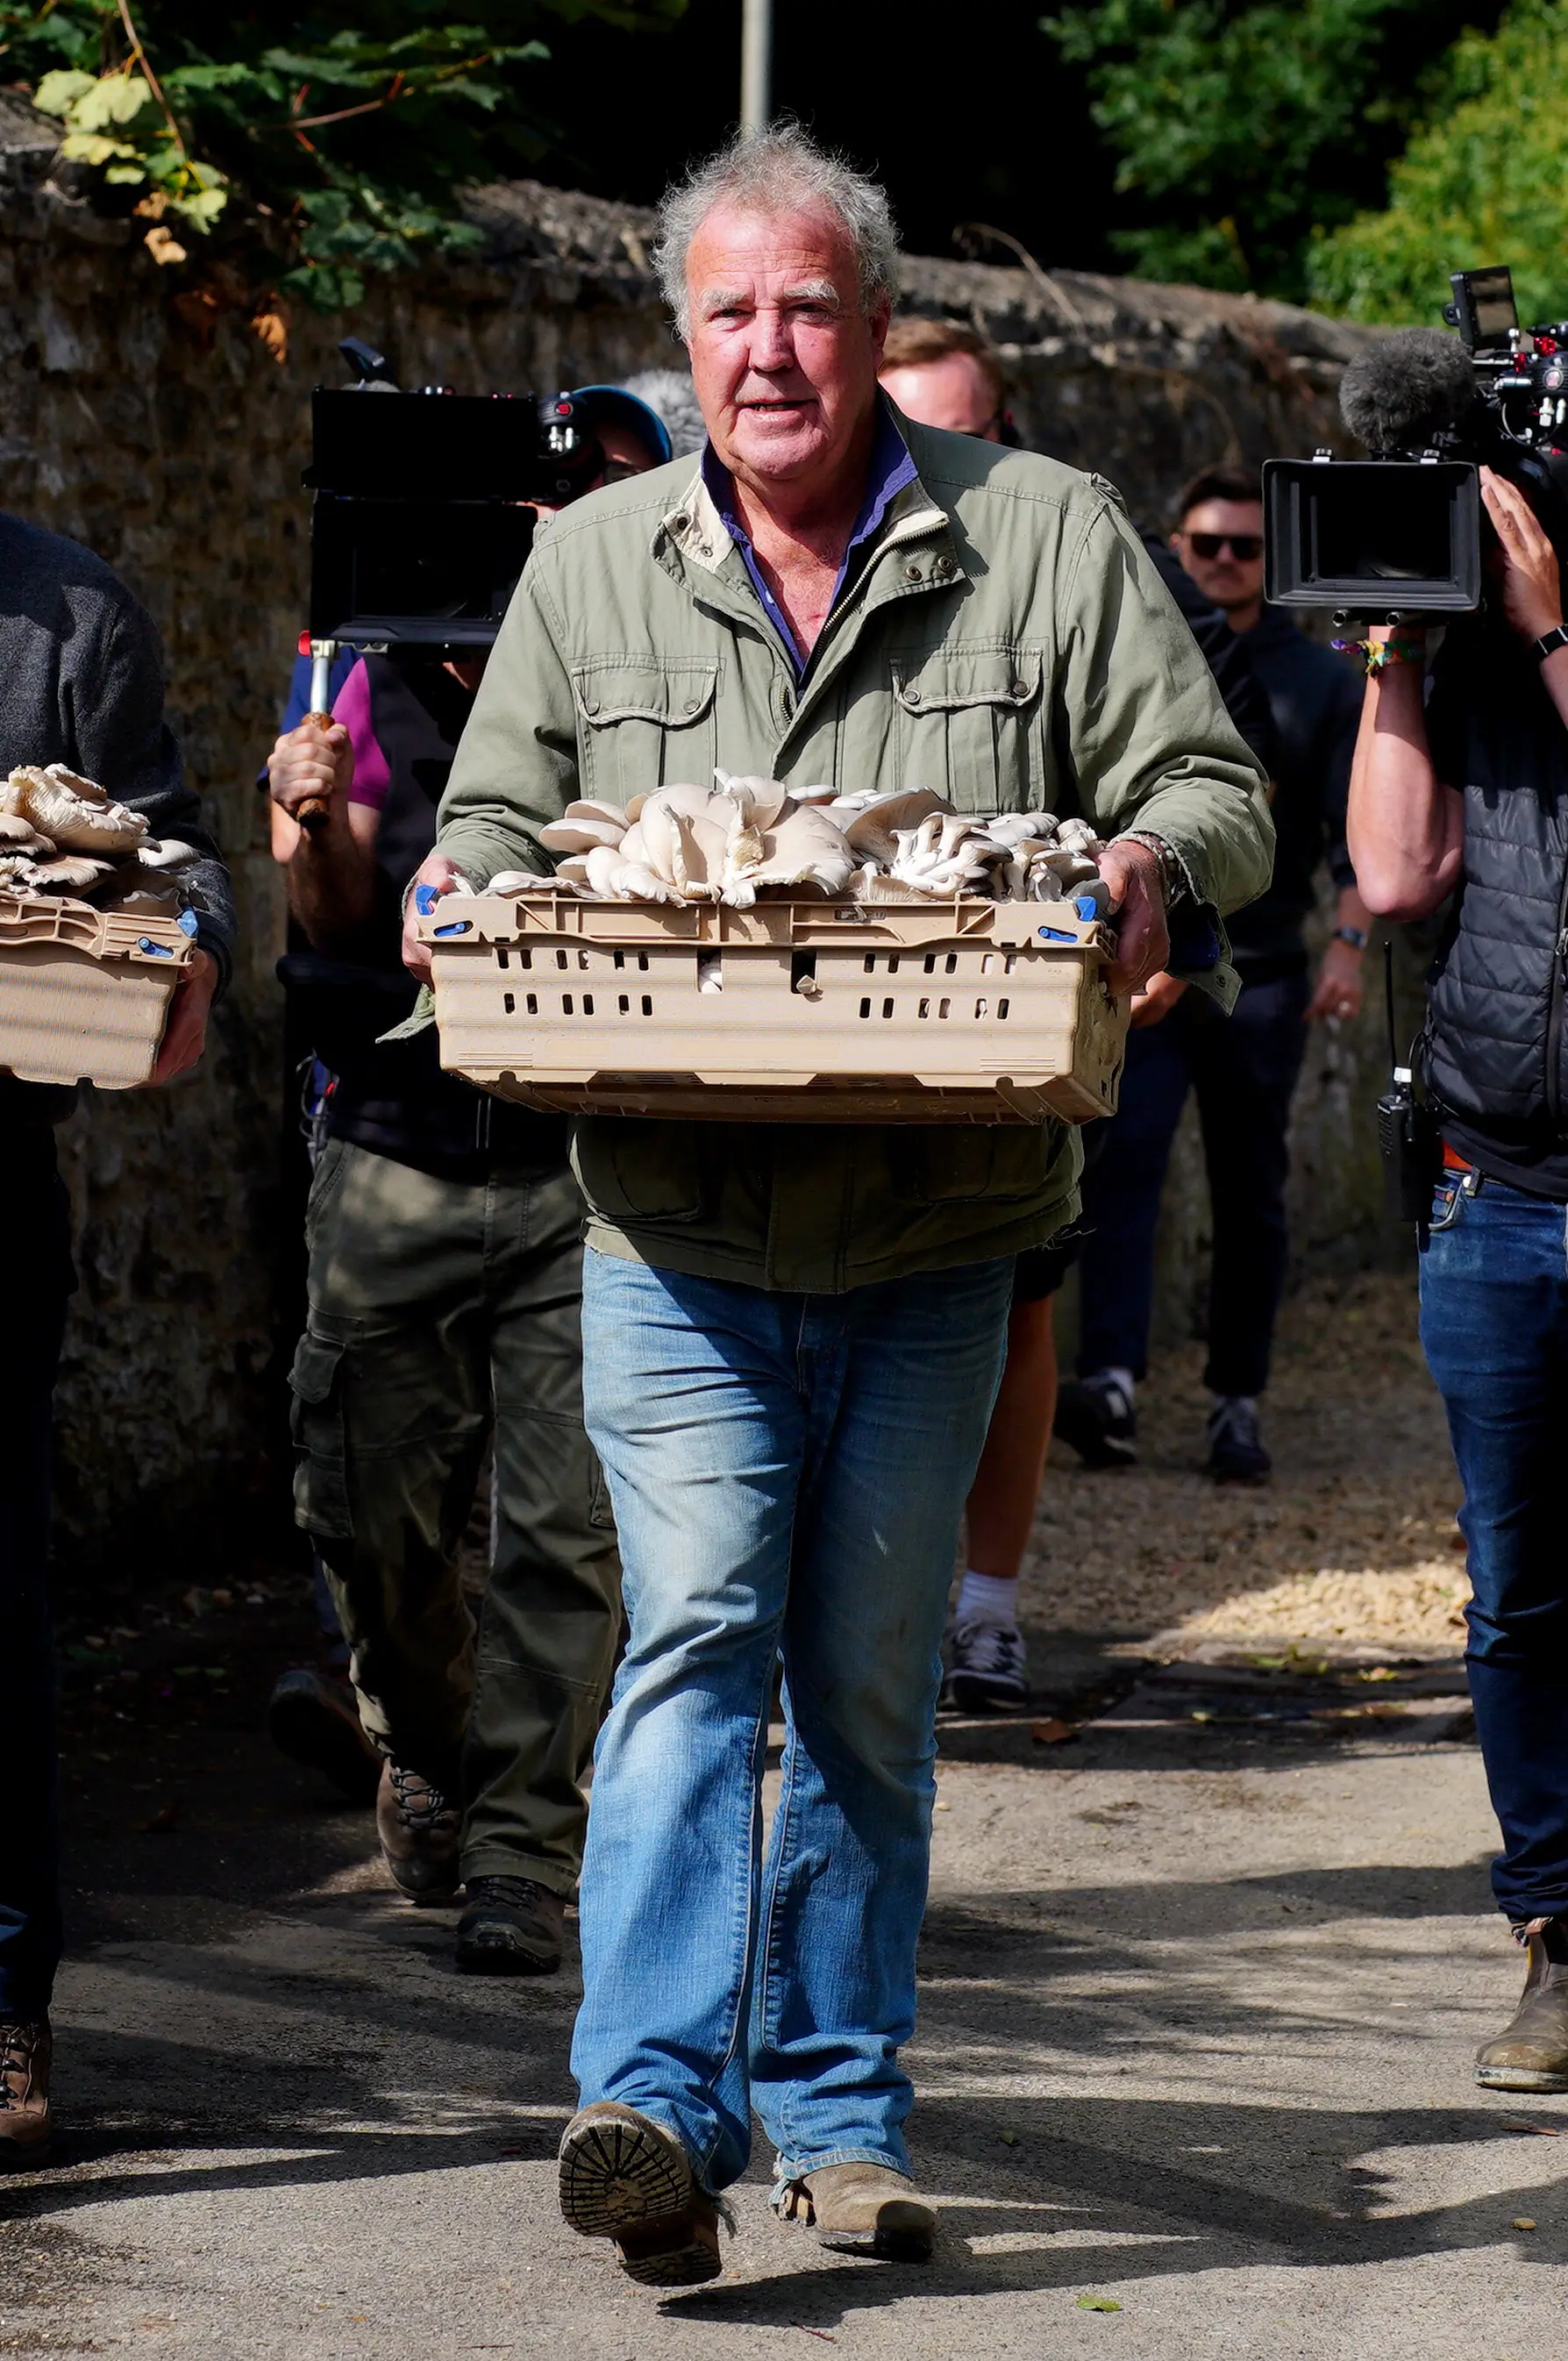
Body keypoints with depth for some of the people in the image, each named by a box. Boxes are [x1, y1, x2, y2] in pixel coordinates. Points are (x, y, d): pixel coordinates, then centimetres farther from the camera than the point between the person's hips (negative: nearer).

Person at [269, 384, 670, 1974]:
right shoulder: (396, 679, 7)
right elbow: (338, 920, 7)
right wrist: (317, 826, -13)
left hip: (595, 1169, -2)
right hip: (401, 1156, 2)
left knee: (571, 1527, -5)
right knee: (370, 1505, 7)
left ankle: (521, 1848, 3)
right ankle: (428, 1742, 35)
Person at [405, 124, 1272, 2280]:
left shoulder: (1048, 539, 4)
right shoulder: (593, 565, 9)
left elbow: (1215, 792, 5)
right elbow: (497, 821, 17)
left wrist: (1147, 862, -17)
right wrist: (458, 895, -6)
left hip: (933, 1247, 0)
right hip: (680, 1236, 0)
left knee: (870, 1680, 8)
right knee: (699, 1629, -16)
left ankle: (837, 2115, 18)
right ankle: (661, 2102, -24)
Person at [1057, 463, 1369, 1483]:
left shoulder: (1321, 681, 9)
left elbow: (1355, 827, 4)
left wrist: (1349, 942, -10)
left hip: (1260, 974, 1)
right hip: (1139, 967, -1)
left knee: (1252, 1195, 4)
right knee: (1124, 1160, -16)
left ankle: (1239, 1403, 12)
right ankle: (1112, 1386, -26)